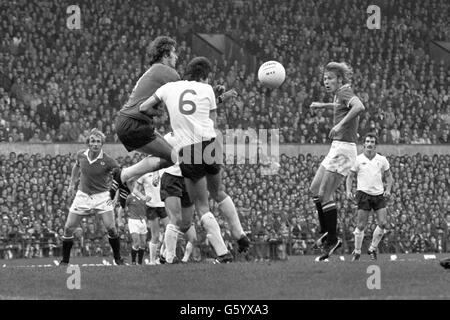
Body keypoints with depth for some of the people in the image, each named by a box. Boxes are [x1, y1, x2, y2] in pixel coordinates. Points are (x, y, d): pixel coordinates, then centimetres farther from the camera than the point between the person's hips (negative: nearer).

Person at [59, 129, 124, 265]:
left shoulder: (107, 161, -17)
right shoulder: (81, 155, -6)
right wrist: (72, 184, 19)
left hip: (102, 196, -3)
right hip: (83, 196, 3)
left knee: (111, 228, -13)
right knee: (68, 228, -2)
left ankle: (118, 258, 7)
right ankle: (64, 261, 12)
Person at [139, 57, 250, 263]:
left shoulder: (170, 88, 10)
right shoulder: (207, 90, 10)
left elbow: (144, 108, 13)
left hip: (187, 151, -1)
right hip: (210, 143, 1)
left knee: (202, 207, 7)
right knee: (218, 192, 29)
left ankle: (222, 253, -3)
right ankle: (240, 236, 27)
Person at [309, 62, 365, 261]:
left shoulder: (345, 93, -12)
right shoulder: (340, 95, 16)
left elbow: (359, 107, -34)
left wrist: (340, 125, -39)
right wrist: (323, 105, 43)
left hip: (343, 149, -10)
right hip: (336, 148, 10)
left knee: (325, 194, -11)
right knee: (315, 189, 13)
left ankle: (332, 240, -6)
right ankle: (326, 232, 18)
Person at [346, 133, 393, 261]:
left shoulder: (382, 160, 7)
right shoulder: (358, 159, 2)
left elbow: (389, 176, 15)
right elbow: (350, 177, 7)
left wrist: (388, 189, -2)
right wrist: (348, 191, -7)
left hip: (379, 194, 2)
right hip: (363, 194, -2)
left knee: (383, 223, -7)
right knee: (361, 225, -6)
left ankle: (372, 249, 11)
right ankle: (357, 251, 8)